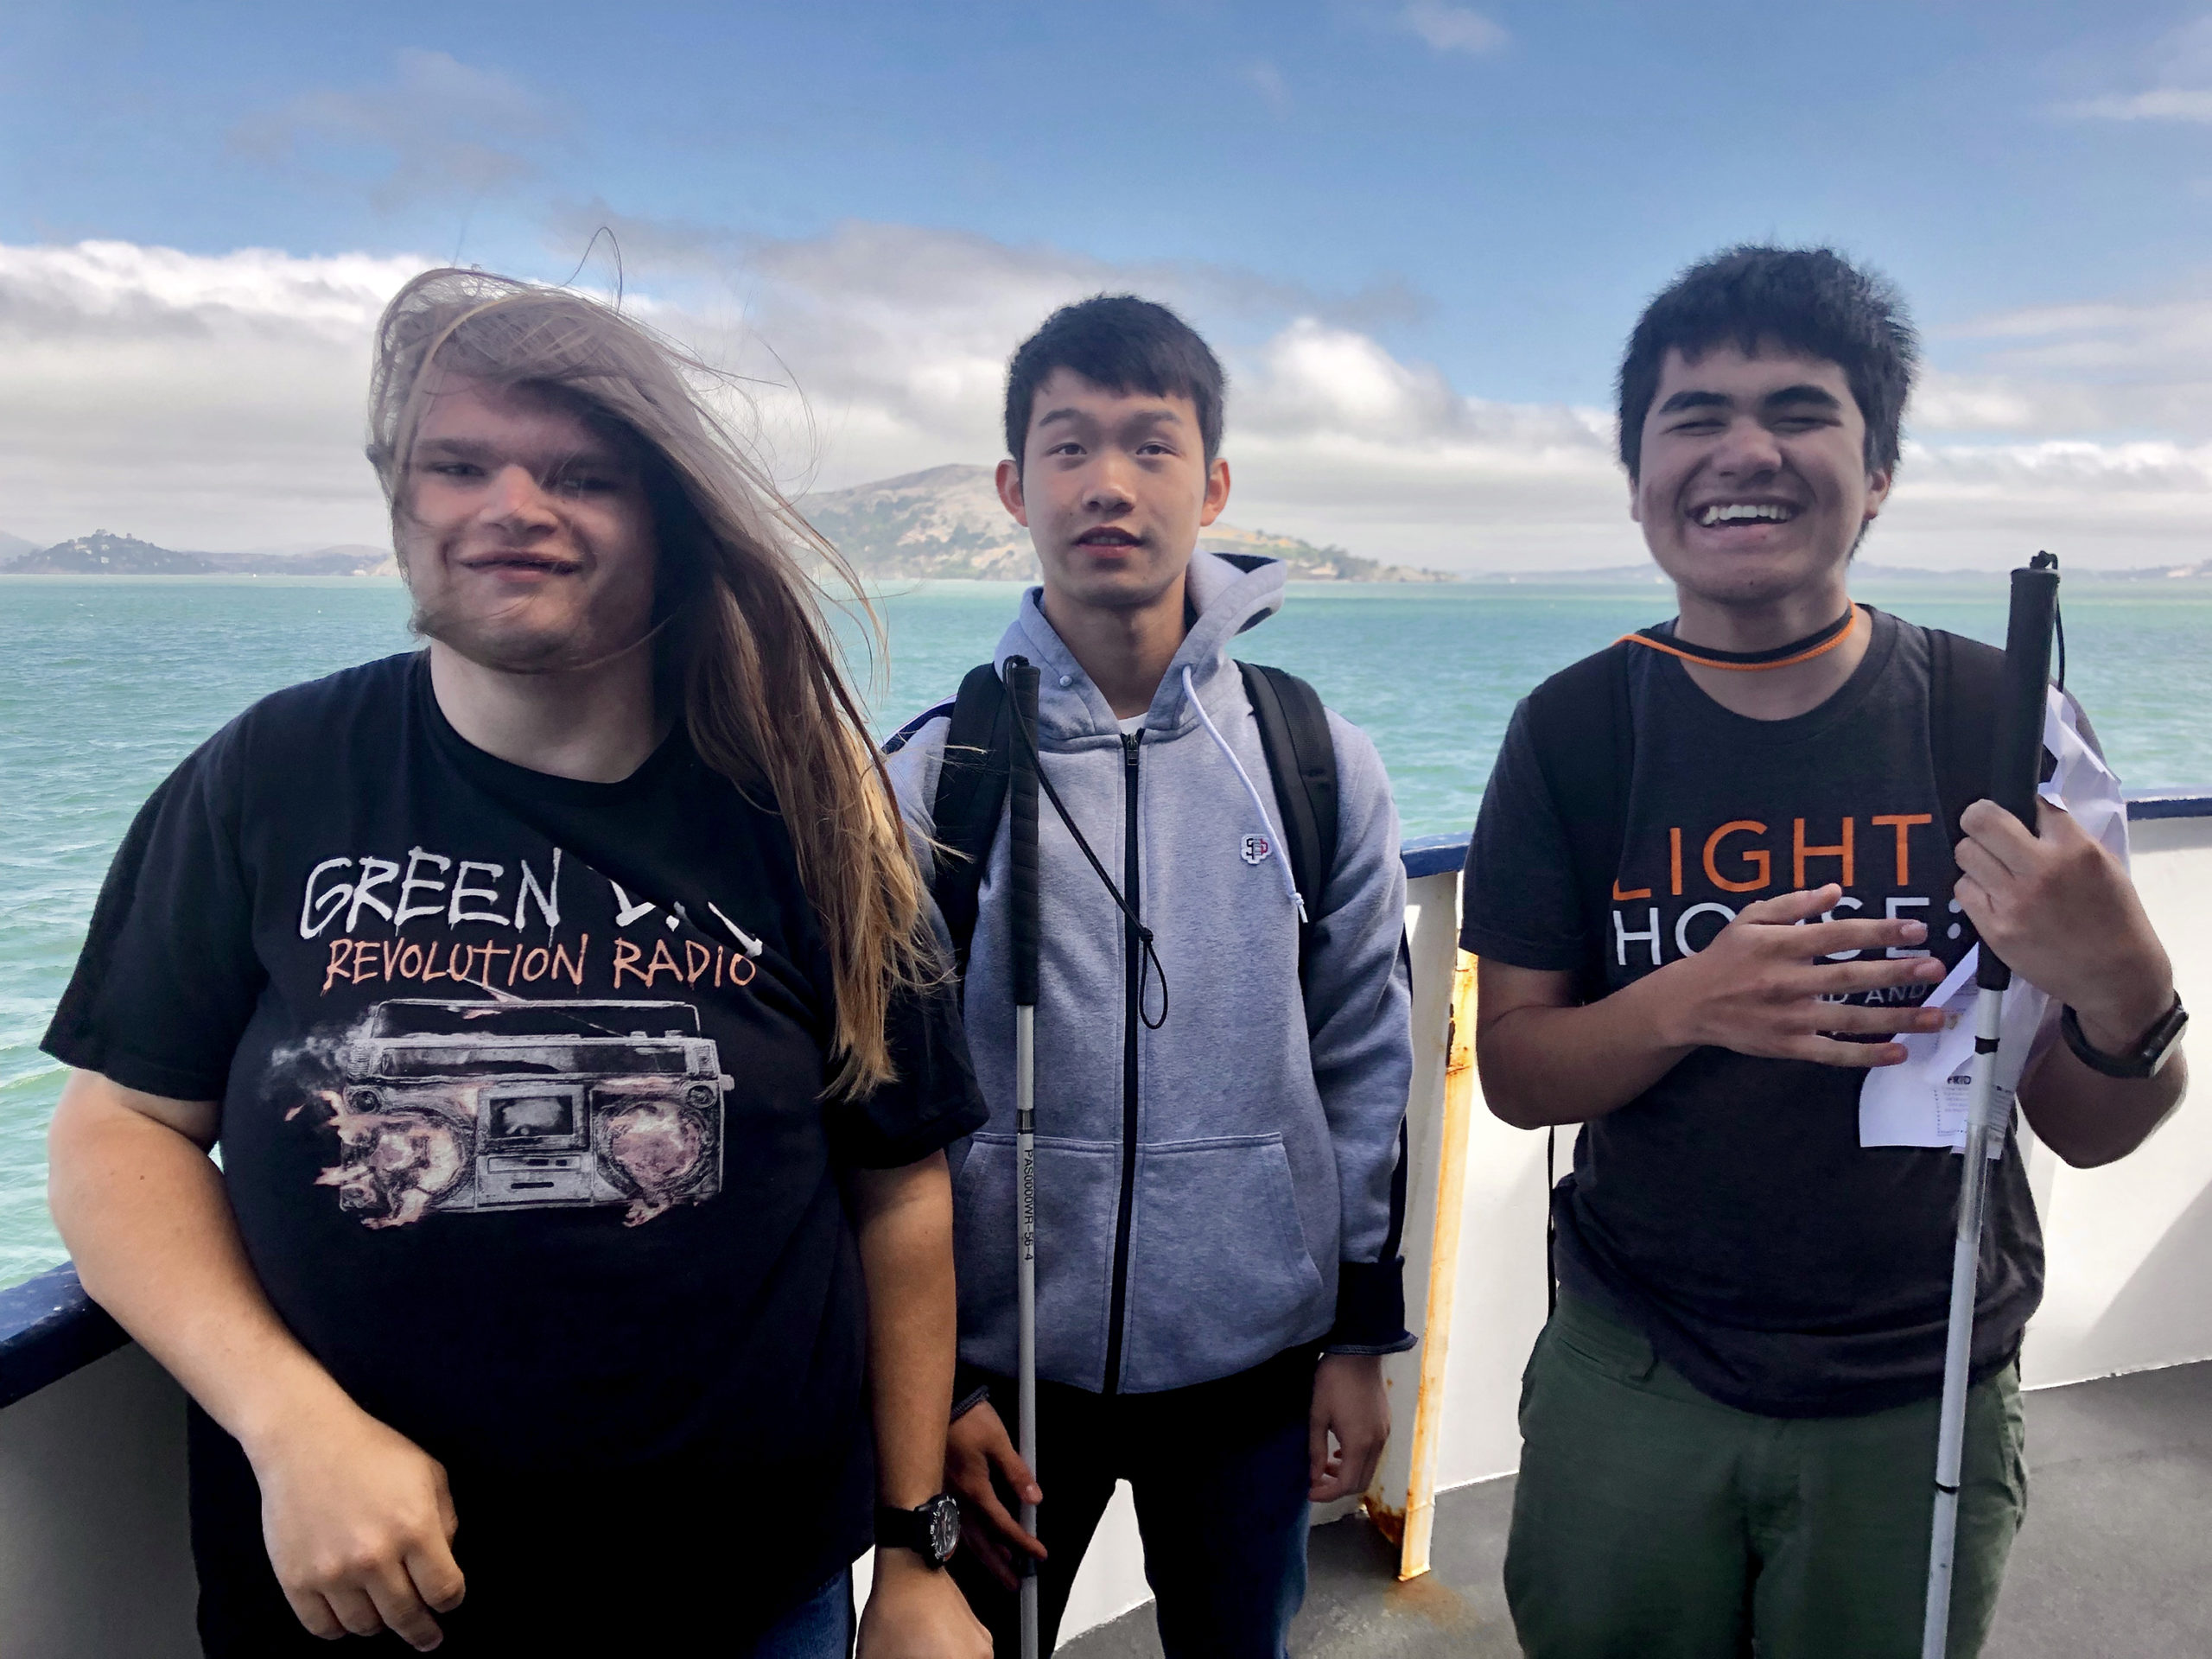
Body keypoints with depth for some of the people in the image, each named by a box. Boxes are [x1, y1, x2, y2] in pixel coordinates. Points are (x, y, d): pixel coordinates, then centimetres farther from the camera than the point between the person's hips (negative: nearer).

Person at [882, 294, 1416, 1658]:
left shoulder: (1321, 762, -2)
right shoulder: (936, 772, -6)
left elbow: (1367, 1066, 3)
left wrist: (1365, 1337, 5)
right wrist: (928, 1383, -3)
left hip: (1255, 1357, 1)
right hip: (1004, 1356, -1)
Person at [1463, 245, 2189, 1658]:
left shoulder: (2002, 720, -10)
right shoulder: (1577, 731, -8)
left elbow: (2091, 1134, -6)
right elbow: (1513, 1073, -8)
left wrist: (2120, 994, -28)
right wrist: (1688, 1002, -27)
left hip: (1922, 1399, 0)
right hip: (1632, 1377, 0)